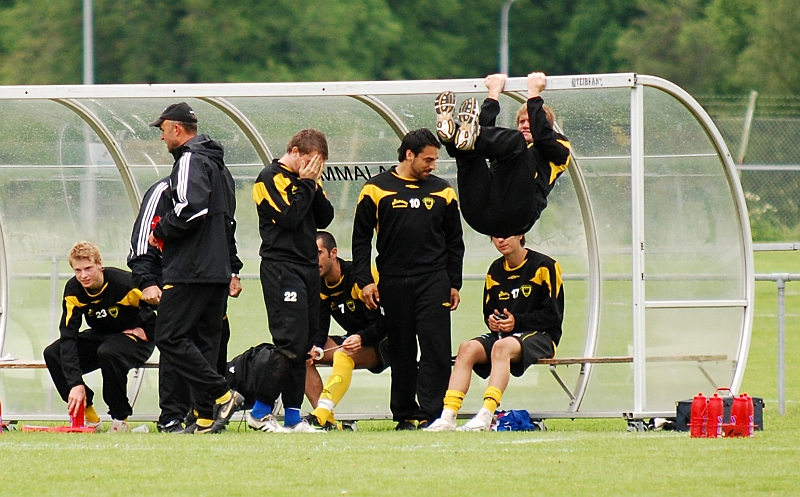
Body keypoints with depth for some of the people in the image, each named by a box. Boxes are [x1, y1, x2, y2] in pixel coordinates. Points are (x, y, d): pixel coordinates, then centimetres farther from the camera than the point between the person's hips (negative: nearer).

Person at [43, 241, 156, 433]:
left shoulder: (124, 283, -28)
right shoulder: (73, 291, -16)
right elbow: (68, 337, -23)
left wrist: (147, 330, -12)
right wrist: (75, 383, -32)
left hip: (135, 338, -5)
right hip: (101, 336, 5)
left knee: (108, 353, -38)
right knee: (52, 354, -15)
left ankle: (120, 418, -18)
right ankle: (89, 416, -7)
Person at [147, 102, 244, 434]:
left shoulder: (191, 160, -9)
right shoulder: (216, 163, 22)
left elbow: (192, 208, -25)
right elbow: (227, 220, 24)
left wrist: (161, 232, -10)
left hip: (190, 271, -10)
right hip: (218, 270, 10)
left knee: (169, 338, -9)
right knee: (204, 341, 9)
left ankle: (222, 395, -15)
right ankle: (208, 416, 3)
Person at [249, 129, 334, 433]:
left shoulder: (307, 180, 17)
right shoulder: (271, 178, -7)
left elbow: (324, 219, 12)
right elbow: (288, 217, -18)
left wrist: (315, 186, -1)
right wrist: (307, 184, -10)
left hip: (308, 268, 8)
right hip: (282, 268, -8)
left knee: (304, 344, 6)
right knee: (291, 342, -14)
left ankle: (292, 416, 9)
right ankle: (260, 412, -7)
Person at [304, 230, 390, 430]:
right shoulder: (319, 286, 0)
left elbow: (381, 324, -23)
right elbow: (320, 328, -3)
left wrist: (361, 339, -42)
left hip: (382, 343, -8)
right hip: (352, 339, 8)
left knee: (343, 354, -37)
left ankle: (321, 414, -50)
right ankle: (326, 420, -22)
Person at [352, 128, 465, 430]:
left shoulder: (442, 191, 10)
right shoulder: (376, 189, 3)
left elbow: (454, 241, 15)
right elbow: (361, 238, 5)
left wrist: (454, 284, 10)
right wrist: (364, 280, -3)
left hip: (433, 281, 1)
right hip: (393, 283, -1)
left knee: (436, 349, -9)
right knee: (401, 353, 4)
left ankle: (430, 413, -9)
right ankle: (405, 414, 10)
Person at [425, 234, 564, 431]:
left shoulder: (544, 267, -5)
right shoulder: (495, 270, 14)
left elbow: (553, 316, -8)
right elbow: (488, 311, 22)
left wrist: (517, 322, -16)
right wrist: (491, 320, -2)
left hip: (540, 337, -6)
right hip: (503, 334, 6)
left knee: (502, 346, -37)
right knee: (467, 348, -22)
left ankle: (486, 415, -50)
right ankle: (448, 415, -33)